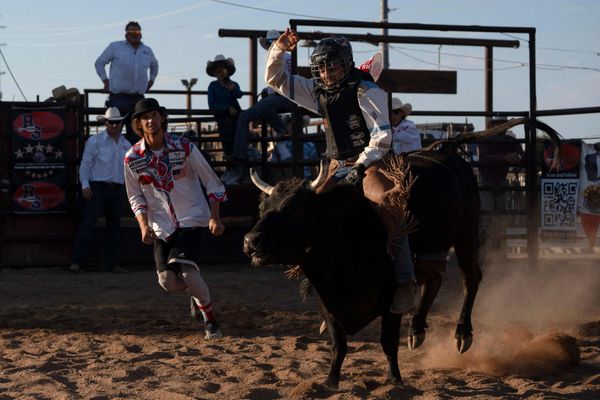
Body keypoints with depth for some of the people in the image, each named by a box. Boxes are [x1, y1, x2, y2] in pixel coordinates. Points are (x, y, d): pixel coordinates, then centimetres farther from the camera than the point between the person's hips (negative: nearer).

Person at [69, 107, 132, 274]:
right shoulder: (95, 141, 0)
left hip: (117, 189, 5)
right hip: (97, 187, -5)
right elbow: (85, 164, -3)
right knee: (88, 223, -12)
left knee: (114, 226, 8)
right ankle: (78, 261, -13)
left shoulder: (126, 145, 15)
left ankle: (111, 264, 15)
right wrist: (85, 185, -12)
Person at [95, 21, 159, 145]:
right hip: (119, 97, -4)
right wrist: (106, 81, 2)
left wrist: (151, 81, 23)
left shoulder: (147, 51, 16)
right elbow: (99, 63, 10)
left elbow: (154, 65, 36)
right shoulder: (115, 47, 3)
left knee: (135, 134, 6)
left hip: (138, 98, 4)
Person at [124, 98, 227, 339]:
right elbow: (135, 196, 8)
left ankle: (210, 320, -2)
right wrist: (144, 226, -7)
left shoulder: (184, 148, -9)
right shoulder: (132, 158, -3)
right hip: (162, 226, 3)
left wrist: (215, 218, -10)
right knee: (168, 282, -7)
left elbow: (212, 182, -2)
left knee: (187, 270, -23)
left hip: (193, 218, -3)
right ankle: (197, 292, 30)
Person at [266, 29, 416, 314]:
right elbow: (275, 79, 12)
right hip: (339, 167, 7)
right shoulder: (318, 92, 9)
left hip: (370, 162, -7)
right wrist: (278, 50, -4)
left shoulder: (367, 92, -9)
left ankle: (405, 281, -28)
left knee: (387, 208, -30)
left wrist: (359, 167, -20)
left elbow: (382, 138, -14)